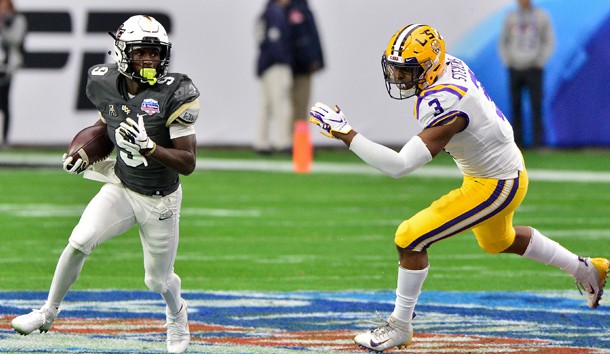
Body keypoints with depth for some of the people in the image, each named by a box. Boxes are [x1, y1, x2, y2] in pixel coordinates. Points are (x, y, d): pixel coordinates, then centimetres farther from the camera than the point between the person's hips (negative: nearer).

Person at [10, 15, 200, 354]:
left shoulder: (173, 95, -23)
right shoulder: (107, 85, -9)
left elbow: (188, 163, -21)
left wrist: (149, 147, -35)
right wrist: (83, 154, -2)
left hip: (160, 200, -2)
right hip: (121, 188, 3)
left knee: (158, 280, 10)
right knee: (79, 242, -19)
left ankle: (177, 313, 46)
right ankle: (48, 311, 0)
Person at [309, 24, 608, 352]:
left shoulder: (444, 103, -36)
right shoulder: (451, 64, -11)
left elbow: (399, 166, -40)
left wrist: (345, 134, -39)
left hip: (495, 186, -10)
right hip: (507, 165, 10)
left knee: (410, 238, -10)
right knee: (498, 241, 36)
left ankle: (400, 326, 6)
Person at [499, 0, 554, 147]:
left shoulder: (541, 16, 1)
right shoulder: (511, 17, 9)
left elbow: (549, 41, 3)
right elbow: (503, 42, 17)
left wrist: (540, 62, -6)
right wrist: (507, 61, 4)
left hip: (533, 68, -3)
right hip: (515, 68, 3)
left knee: (536, 106, -8)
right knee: (515, 106, 2)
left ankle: (537, 140, -7)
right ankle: (518, 140, 6)